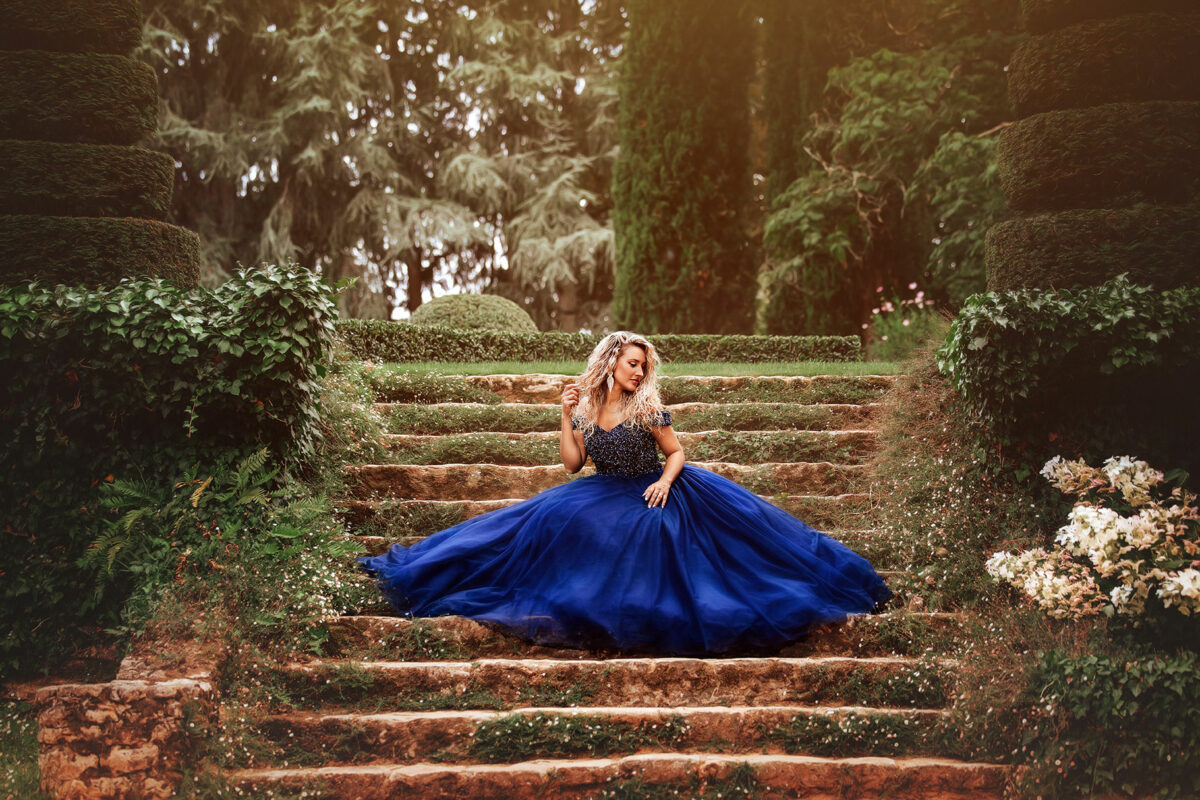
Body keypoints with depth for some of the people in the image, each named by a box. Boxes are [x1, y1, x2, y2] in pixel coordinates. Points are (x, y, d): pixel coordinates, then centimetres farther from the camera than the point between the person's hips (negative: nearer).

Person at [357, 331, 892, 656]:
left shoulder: (648, 408, -9)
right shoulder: (586, 408, 1)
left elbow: (676, 452, -4)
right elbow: (571, 464, 2)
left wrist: (666, 482, -24)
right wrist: (566, 416, -5)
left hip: (656, 494, -2)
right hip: (607, 496, 2)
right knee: (552, 517, -17)